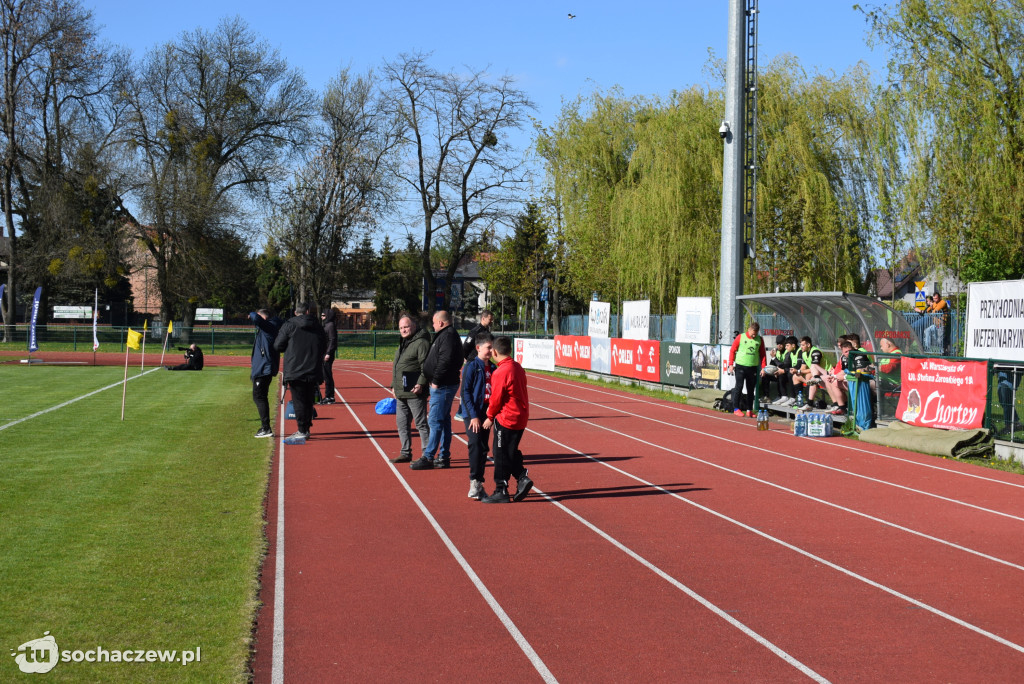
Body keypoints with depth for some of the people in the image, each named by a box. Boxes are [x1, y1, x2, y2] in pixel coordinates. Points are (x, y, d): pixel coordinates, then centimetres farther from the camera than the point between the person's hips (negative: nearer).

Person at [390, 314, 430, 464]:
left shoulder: (421, 342, -11)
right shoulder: (403, 343, 19)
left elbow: (425, 366, -18)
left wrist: (420, 384, -24)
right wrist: (394, 385, 23)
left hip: (415, 392, -10)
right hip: (401, 393, 10)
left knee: (421, 424, -3)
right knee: (402, 424, 13)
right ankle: (406, 453, 21)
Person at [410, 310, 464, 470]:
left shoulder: (448, 336, -15)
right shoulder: (445, 335, 18)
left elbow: (445, 360, -25)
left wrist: (436, 381, -21)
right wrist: (435, 381, 13)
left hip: (442, 386, -11)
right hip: (443, 386, 11)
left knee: (435, 421, -9)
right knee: (443, 421, 13)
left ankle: (428, 458, -7)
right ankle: (444, 457, 17)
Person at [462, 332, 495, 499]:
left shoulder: (492, 368, 10)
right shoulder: (471, 367, -8)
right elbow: (465, 392, -11)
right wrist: (473, 416, -15)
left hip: (486, 415, 6)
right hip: (472, 415, -6)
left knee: (483, 449, 9)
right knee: (476, 447, -12)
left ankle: (478, 485, 16)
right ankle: (474, 485, -7)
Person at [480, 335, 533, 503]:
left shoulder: (501, 372, -17)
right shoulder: (518, 368, 7)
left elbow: (496, 398, -14)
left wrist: (490, 417, 2)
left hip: (506, 419, -8)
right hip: (521, 418, 8)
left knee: (501, 455, 1)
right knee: (511, 452, 20)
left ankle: (501, 492, 6)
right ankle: (522, 477, 7)